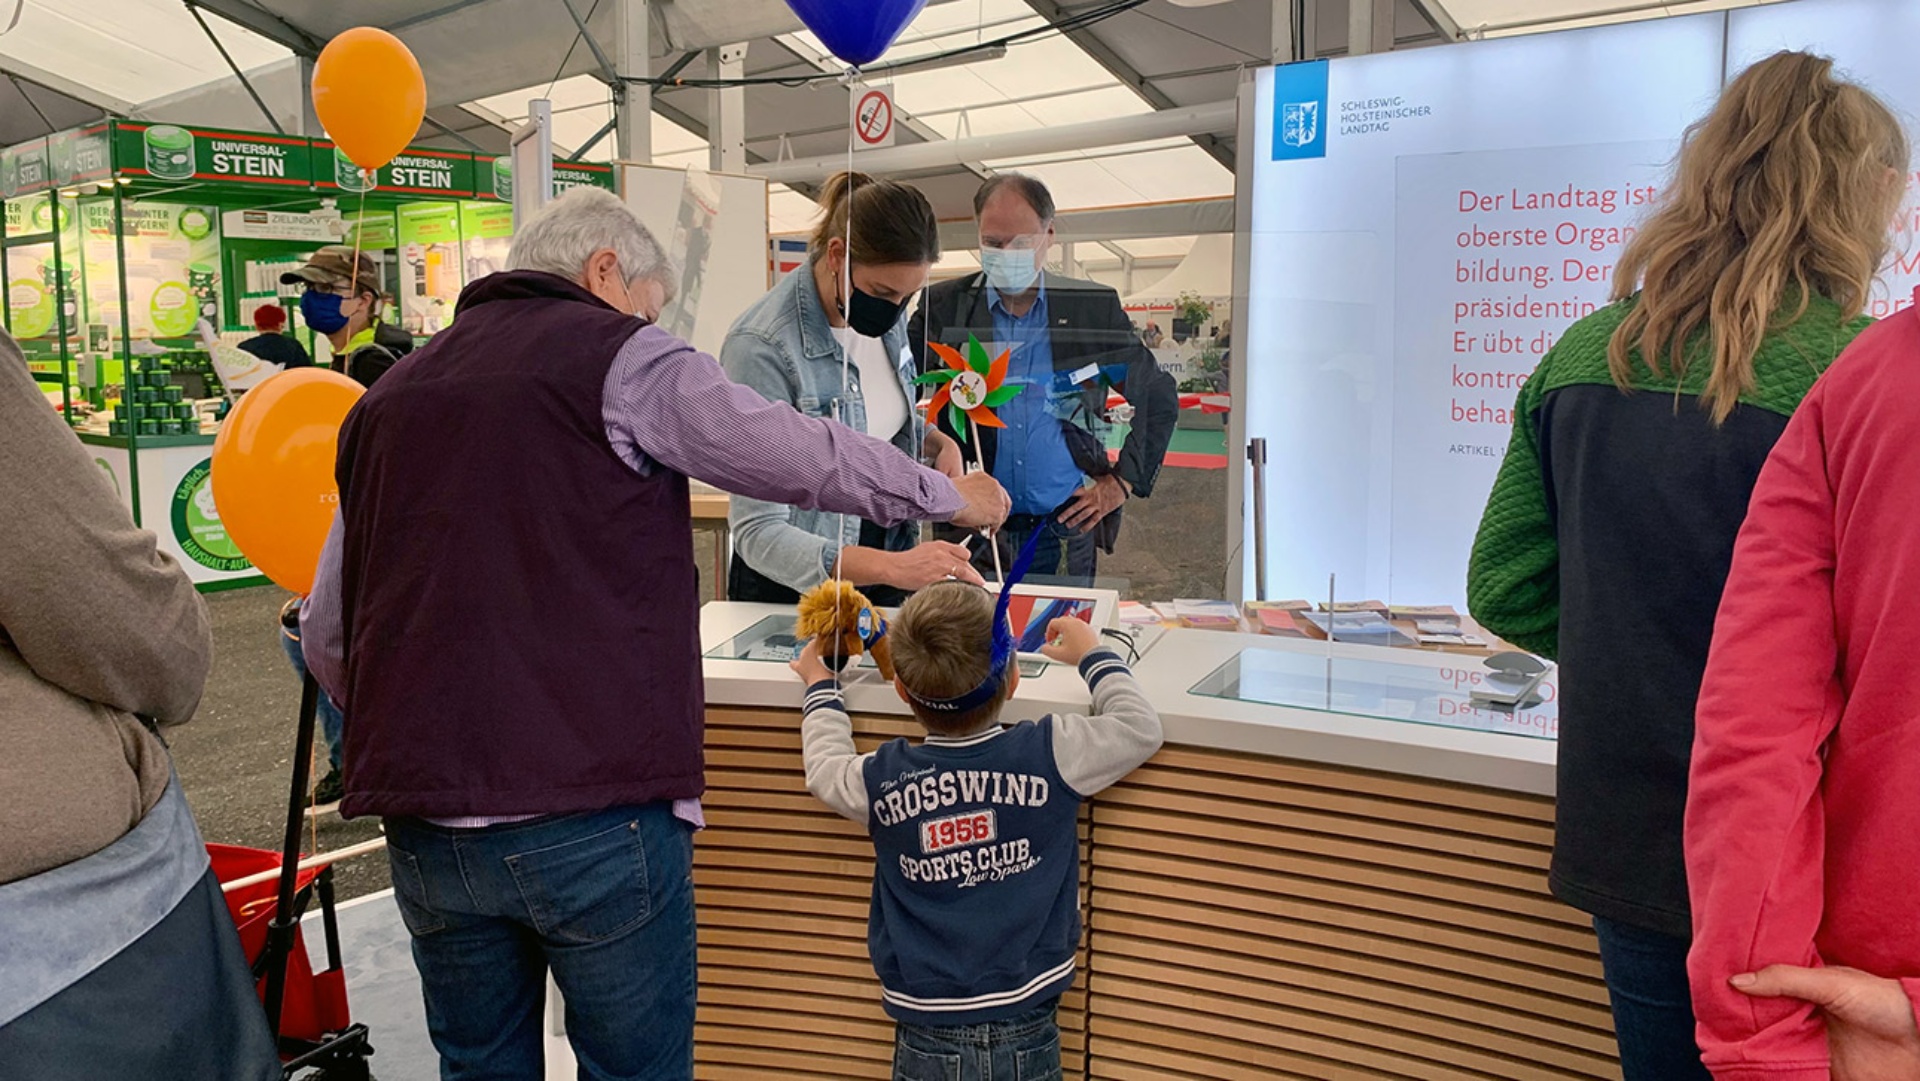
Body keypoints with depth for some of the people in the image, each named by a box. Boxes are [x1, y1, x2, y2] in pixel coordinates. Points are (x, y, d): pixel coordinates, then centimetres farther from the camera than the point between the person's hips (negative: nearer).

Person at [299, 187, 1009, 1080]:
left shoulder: (386, 398, 14)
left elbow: (326, 637, 15)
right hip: (595, 816, -6)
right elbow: (808, 459, -1)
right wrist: (951, 496, 14)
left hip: (425, 831, 6)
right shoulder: (620, 359, -3)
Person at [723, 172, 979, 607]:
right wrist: (893, 568, -42)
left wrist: (940, 443, -7)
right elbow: (758, 532, -29)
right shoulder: (762, 347, -26)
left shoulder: (884, 316, -6)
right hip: (797, 589, -6)